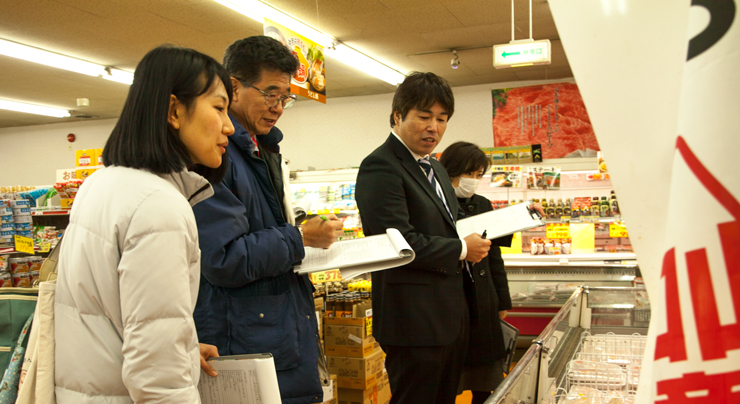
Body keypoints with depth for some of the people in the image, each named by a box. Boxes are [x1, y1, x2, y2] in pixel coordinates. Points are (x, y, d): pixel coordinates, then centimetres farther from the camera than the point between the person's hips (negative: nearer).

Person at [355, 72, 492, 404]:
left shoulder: (435, 168, 17)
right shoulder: (380, 167, -15)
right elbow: (401, 242, -24)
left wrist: (477, 239, 5)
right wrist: (462, 249, -12)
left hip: (450, 315, 10)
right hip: (415, 321, -9)